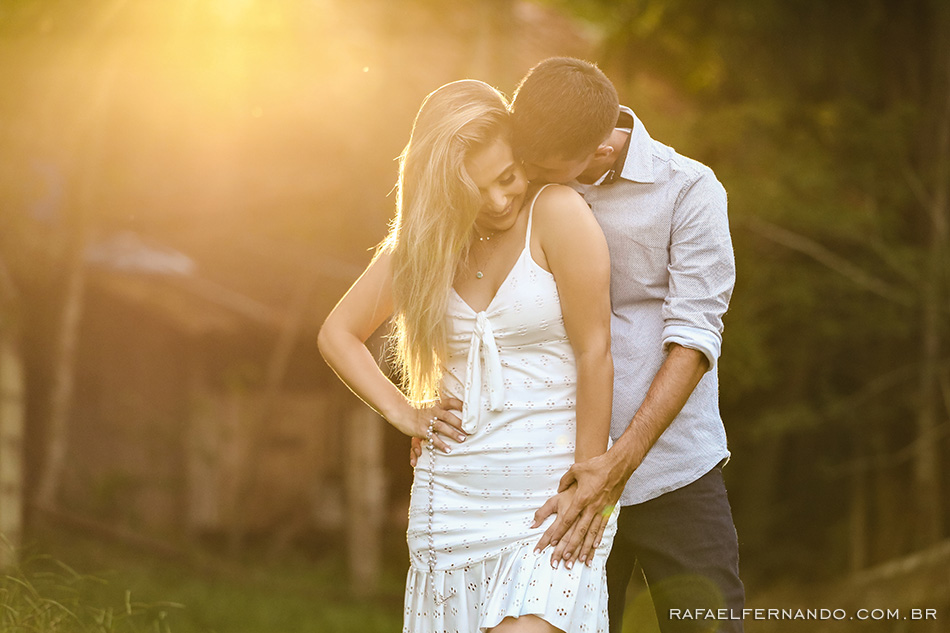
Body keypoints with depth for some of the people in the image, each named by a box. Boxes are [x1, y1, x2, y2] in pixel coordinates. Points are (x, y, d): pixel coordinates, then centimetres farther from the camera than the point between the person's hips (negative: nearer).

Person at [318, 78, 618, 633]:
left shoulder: (557, 213, -9)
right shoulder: (422, 242, 9)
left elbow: (595, 352, -10)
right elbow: (338, 334, 21)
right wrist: (404, 413, 7)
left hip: (550, 489, -5)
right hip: (454, 497, 5)